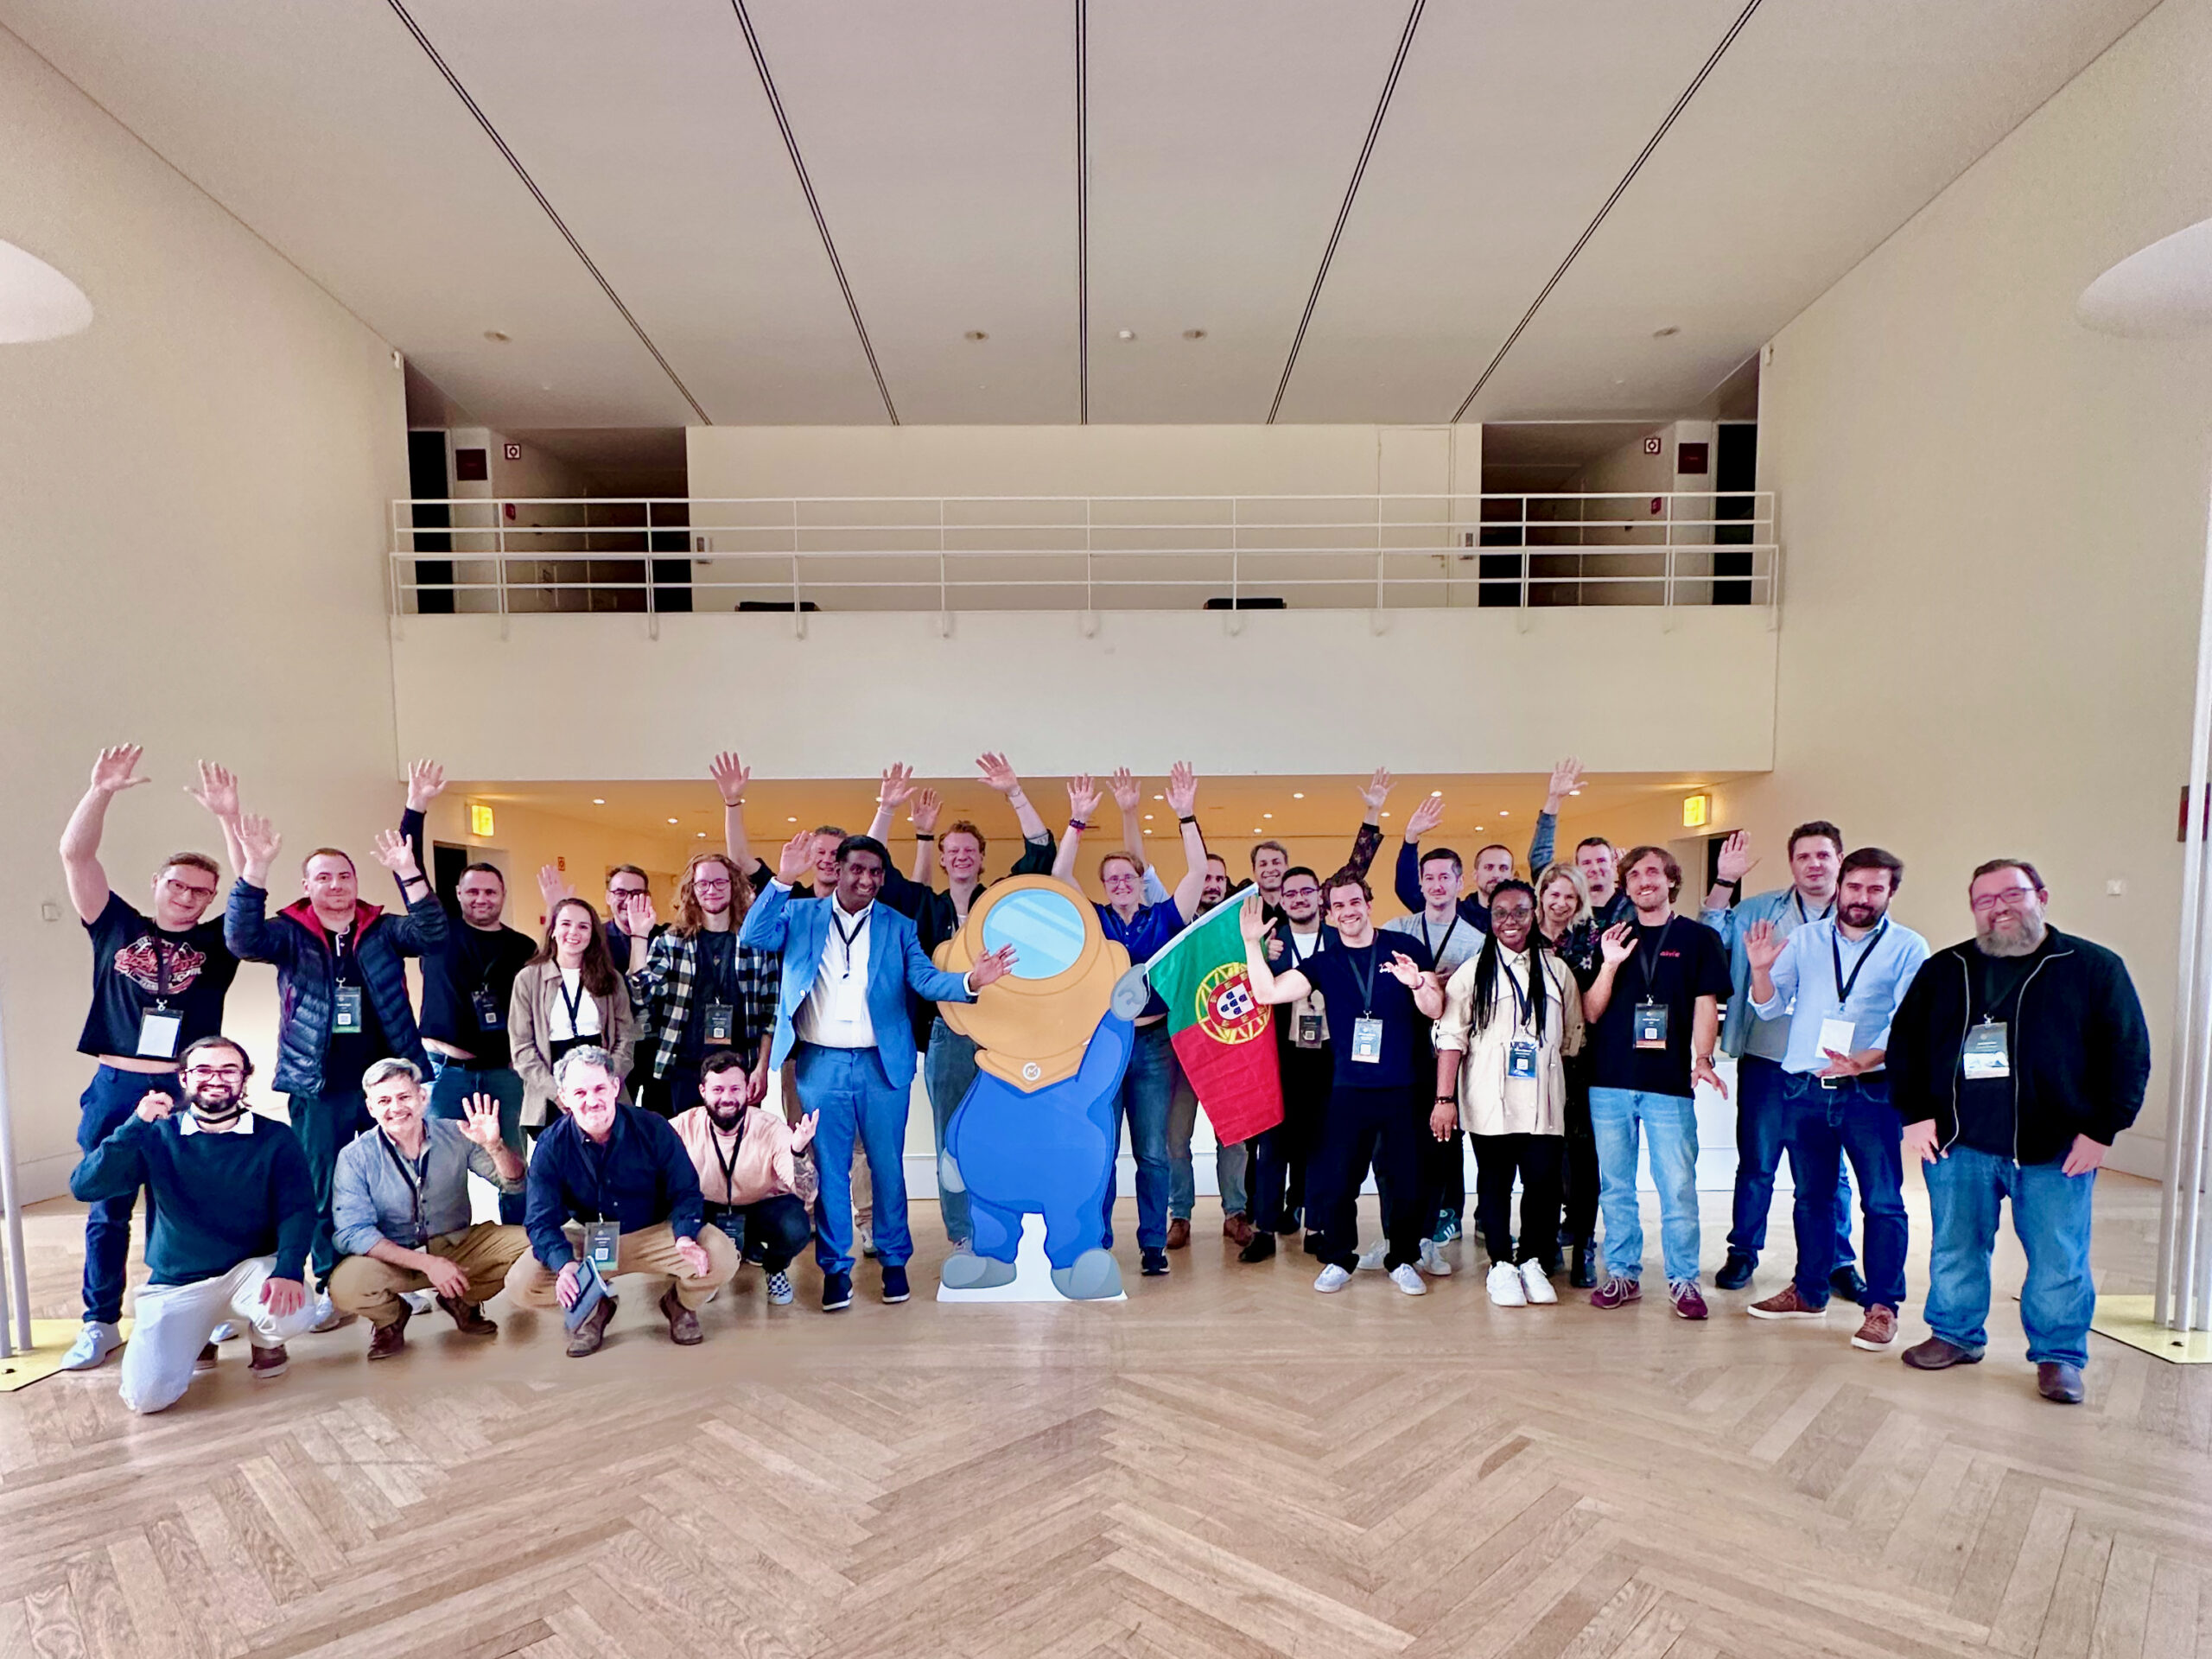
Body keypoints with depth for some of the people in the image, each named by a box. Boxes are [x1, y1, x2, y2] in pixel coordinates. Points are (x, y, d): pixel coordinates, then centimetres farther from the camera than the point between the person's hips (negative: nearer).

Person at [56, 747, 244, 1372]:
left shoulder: (217, 941, 6)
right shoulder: (117, 926, 7)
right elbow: (75, 856, -2)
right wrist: (102, 790, -15)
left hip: (189, 1092, -1)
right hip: (116, 1088, 1)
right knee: (107, 1211, 10)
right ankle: (101, 1324, 22)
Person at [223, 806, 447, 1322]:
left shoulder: (382, 930, 3)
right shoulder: (290, 934, 2)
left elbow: (430, 933, -14)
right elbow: (243, 938, -17)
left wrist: (409, 872, -28)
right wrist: (255, 867, -30)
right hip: (318, 1087, 0)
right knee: (324, 1191, 7)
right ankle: (333, 1291, 19)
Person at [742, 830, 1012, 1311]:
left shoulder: (898, 926, 4)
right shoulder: (801, 915, 4)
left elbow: (925, 978, -7)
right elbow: (753, 936, -10)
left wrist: (970, 981, -28)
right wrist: (783, 880, -22)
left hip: (883, 1065, 1)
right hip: (821, 1065, 0)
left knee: (887, 1167, 10)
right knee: (829, 1170, 8)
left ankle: (894, 1260, 26)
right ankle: (835, 1268, 22)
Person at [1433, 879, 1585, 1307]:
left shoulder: (1557, 971, 11)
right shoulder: (1471, 973, 3)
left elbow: (1572, 1037, 15)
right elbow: (1450, 1037, -2)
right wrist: (1445, 1098, -8)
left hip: (1543, 1102, 2)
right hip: (1489, 1101, -2)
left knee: (1544, 1181, -2)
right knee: (1495, 1183, 5)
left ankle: (1533, 1261, 18)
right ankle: (1501, 1265, 19)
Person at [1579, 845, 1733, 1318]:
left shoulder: (1699, 938, 6)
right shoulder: (1611, 939, 11)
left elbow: (1705, 1006, 1)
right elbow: (1591, 1013, 6)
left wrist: (1703, 1058, -14)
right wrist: (1609, 965, -9)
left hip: (1670, 1083, -2)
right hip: (1609, 1082, 3)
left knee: (1678, 1187, -2)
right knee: (1614, 1186, 9)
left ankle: (1684, 1279, 13)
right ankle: (1623, 1273, 20)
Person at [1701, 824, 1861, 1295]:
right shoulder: (1759, 910, 4)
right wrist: (1724, 884, -12)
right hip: (1765, 1060, 0)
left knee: (1826, 1168, 9)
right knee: (1756, 1162, 9)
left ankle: (1837, 1261, 24)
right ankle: (1743, 1252, 22)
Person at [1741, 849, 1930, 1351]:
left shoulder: (1909, 948, 0)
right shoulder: (1804, 939, 8)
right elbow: (1771, 1008, 7)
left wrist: (1863, 1061, -24)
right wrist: (1761, 969, -12)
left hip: (1871, 1091, -3)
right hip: (1803, 1087, 3)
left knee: (1882, 1201, 0)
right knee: (1810, 1195, 13)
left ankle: (1882, 1306, 13)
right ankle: (1809, 1292, 26)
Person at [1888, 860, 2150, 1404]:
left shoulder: (2094, 967, 0)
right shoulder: (1942, 971, 8)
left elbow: (2128, 1053, -2)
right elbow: (1903, 1043, 10)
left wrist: (2101, 1130, -7)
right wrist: (1915, 1115, 1)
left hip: (2057, 1150, -2)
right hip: (1958, 1144, 3)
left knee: (2059, 1260, 4)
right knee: (1955, 1249, 11)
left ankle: (2059, 1356, 23)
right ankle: (1956, 1336, 28)